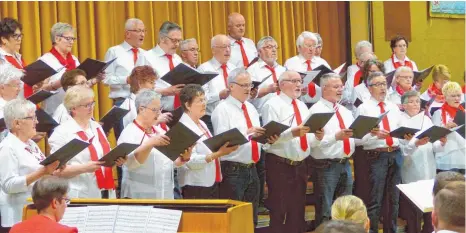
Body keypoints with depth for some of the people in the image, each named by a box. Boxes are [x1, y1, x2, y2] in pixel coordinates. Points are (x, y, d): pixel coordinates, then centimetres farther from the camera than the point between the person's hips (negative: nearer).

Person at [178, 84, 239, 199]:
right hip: (196, 187, -9)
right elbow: (191, 161, -22)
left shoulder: (202, 124, 15)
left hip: (212, 184, 9)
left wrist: (224, 149, 10)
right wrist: (217, 154, -28)